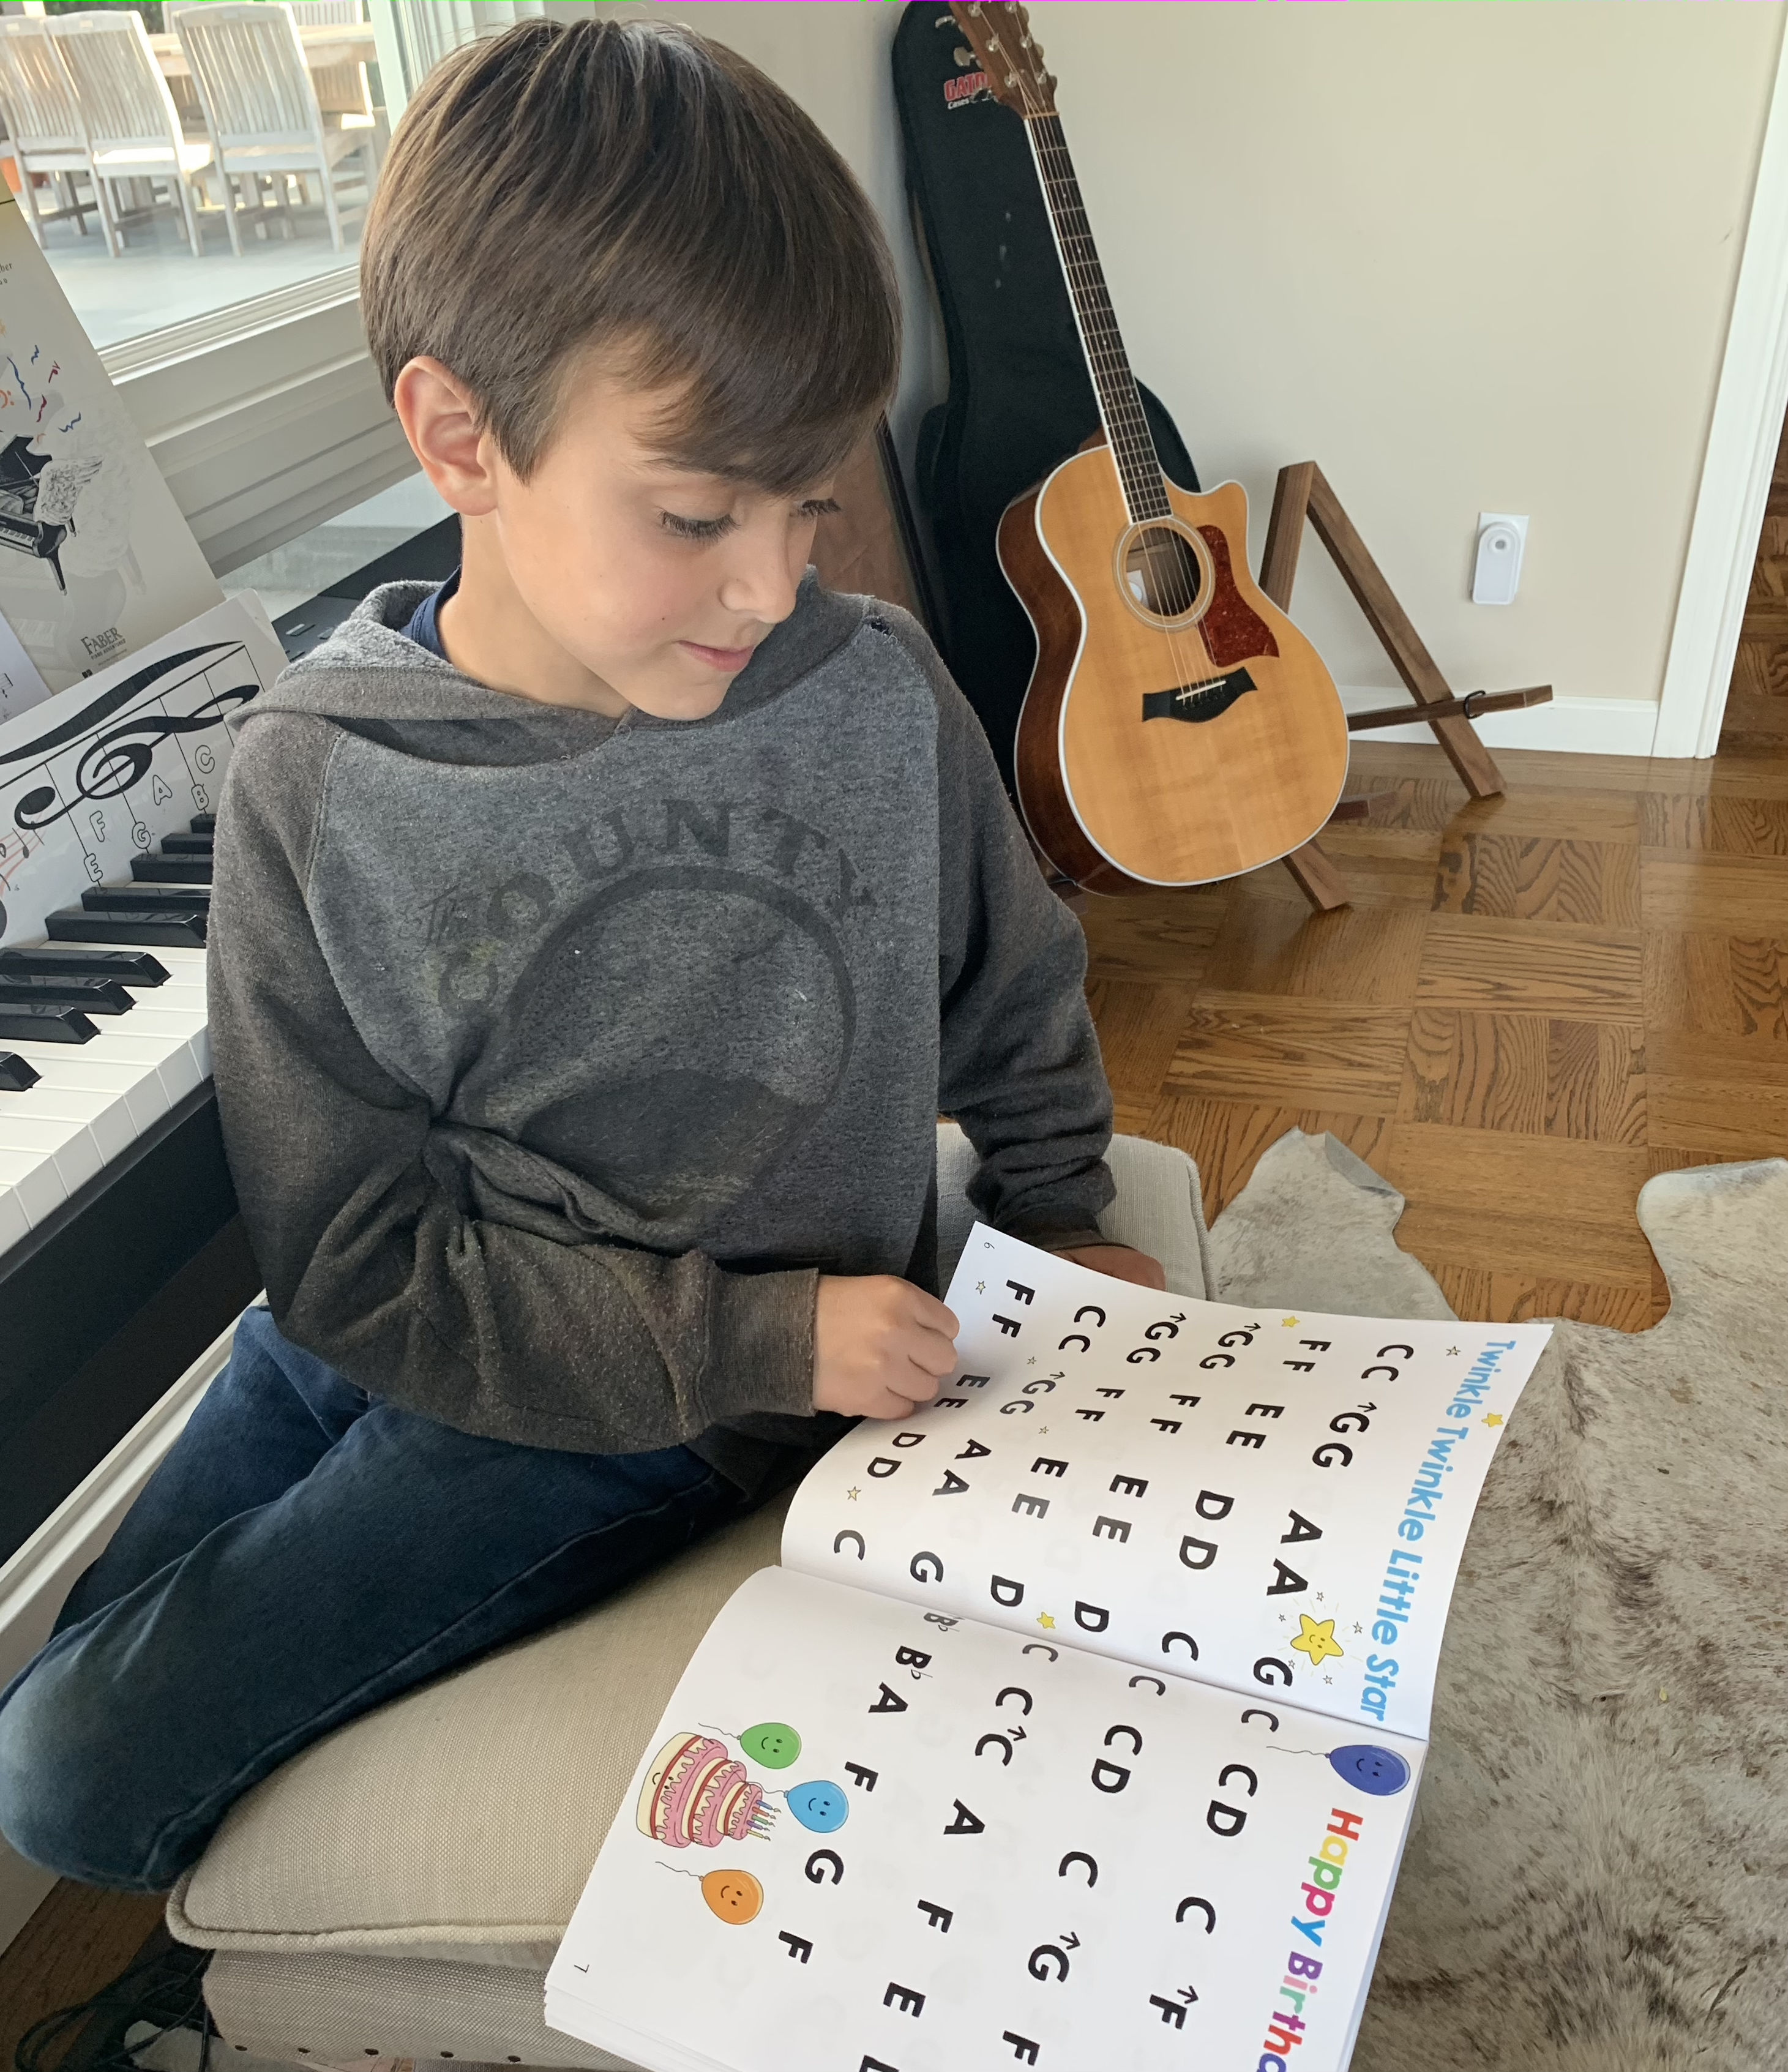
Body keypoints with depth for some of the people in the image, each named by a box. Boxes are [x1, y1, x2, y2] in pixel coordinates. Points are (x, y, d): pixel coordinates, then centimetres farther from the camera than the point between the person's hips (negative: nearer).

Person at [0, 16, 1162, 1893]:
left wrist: (1057, 1231, 4)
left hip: (671, 1431, -2)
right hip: (366, 1344, 2)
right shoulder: (315, 788, -16)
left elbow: (1016, 1000, 6)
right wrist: (758, 1338, -20)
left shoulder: (874, 697, -14)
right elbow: (363, 1264, -15)